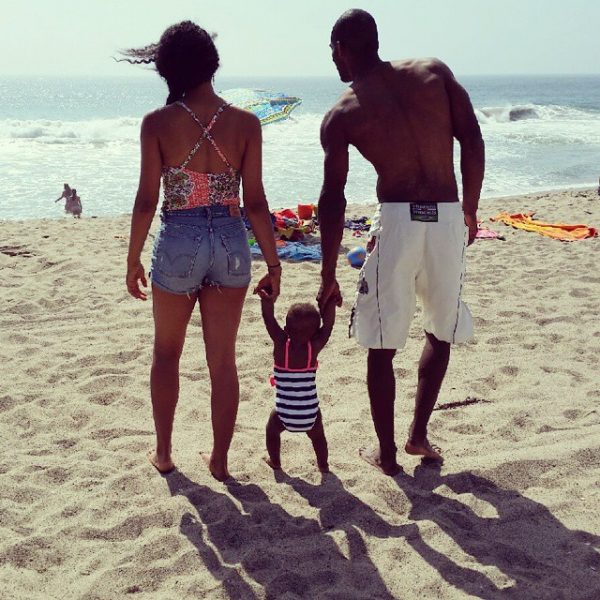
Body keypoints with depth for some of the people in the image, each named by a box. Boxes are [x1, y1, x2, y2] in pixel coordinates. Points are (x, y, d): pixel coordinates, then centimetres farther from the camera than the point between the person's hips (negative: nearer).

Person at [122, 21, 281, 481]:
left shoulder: (158, 123, -9)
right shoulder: (246, 123, -5)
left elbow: (147, 200, -7)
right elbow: (255, 202, -5)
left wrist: (133, 260, 4)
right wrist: (273, 262, 4)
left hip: (178, 243, -1)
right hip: (231, 243, 1)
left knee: (167, 353, 20)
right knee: (223, 360, 12)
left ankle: (163, 452, 30)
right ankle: (220, 460, 22)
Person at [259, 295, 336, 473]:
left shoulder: (281, 345, -12)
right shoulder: (314, 347, -11)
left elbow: (269, 318, -13)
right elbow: (328, 324, -6)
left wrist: (265, 297, -8)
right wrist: (331, 298, -2)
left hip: (284, 414, -1)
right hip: (311, 414, 1)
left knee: (272, 431, 30)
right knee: (318, 435, 30)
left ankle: (275, 462, 39)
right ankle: (323, 464, 37)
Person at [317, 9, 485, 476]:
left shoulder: (342, 114, 3)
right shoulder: (434, 71, 9)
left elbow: (333, 199, 0)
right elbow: (473, 141, 2)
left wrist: (328, 275, 5)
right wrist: (469, 211, 12)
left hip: (397, 219, -2)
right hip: (449, 218, 3)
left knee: (383, 345, 12)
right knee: (442, 331, 22)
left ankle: (386, 453, 20)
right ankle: (419, 434, 29)